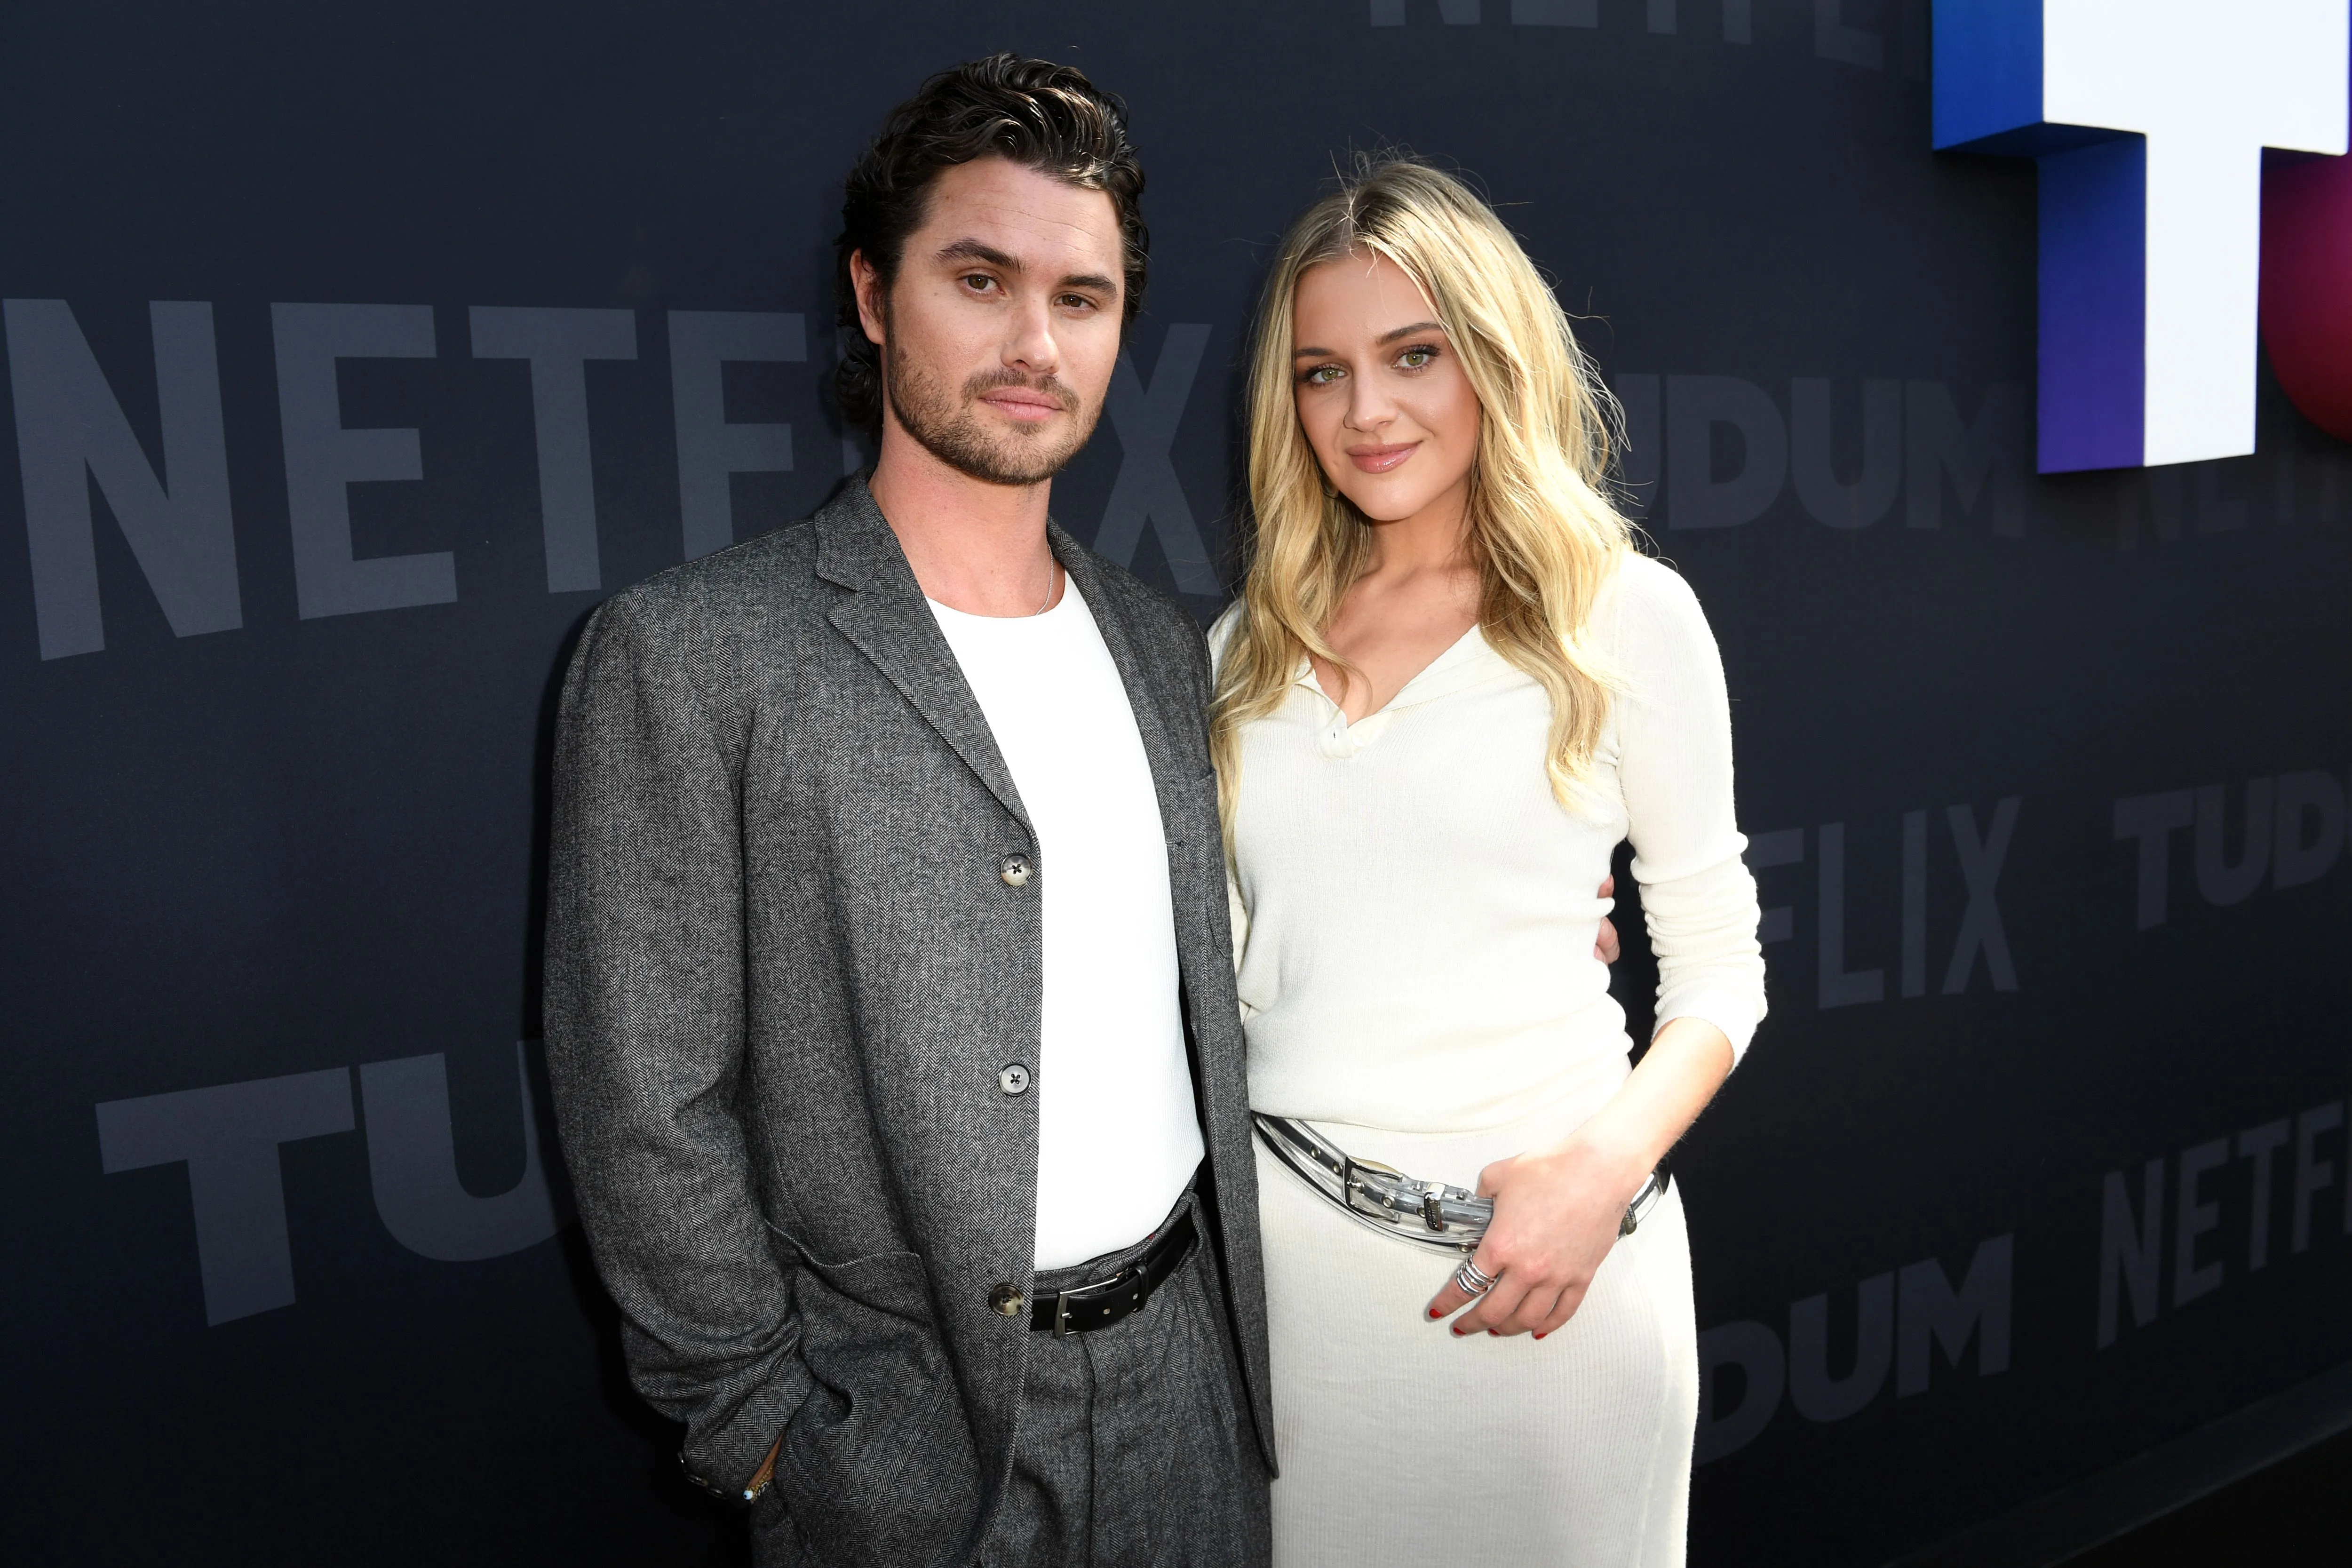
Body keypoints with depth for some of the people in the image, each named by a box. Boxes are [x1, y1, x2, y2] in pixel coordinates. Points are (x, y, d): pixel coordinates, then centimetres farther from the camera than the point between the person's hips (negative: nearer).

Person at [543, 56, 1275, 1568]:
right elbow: (646, 1113, -12)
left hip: (1186, 1364, 5)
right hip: (910, 1417, -4)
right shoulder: (688, 655, -14)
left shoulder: (1163, 646, 4)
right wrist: (766, 1427, -9)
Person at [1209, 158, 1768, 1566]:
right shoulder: (1252, 648, 7)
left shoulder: (1625, 615, -3)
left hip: (1542, 1240, -2)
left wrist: (1609, 1166, -15)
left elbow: (1720, 968, -1)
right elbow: (1232, 968, 11)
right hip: (1281, 1238, 3)